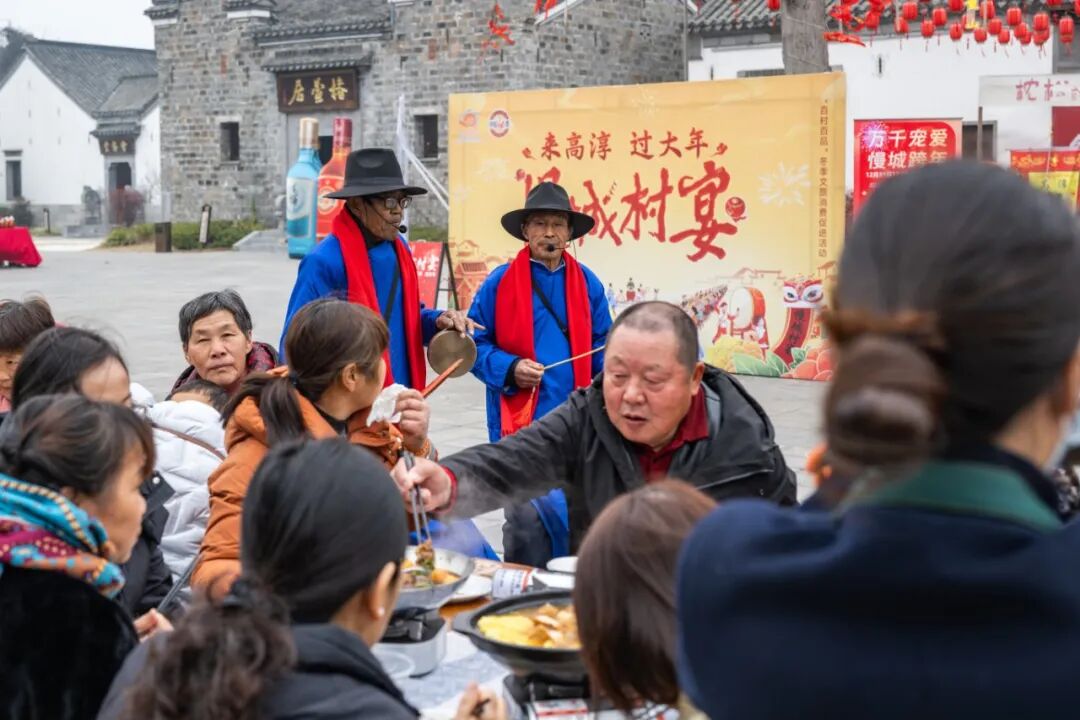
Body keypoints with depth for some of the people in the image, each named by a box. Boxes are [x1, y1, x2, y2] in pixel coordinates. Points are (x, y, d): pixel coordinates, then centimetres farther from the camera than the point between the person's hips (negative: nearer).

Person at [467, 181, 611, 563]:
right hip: (520, 420, -3)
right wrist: (510, 369, -14)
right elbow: (475, 344, 1)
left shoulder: (587, 283, 9)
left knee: (573, 510, 10)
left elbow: (602, 343, 16)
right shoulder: (500, 282, -2)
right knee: (527, 514, -4)